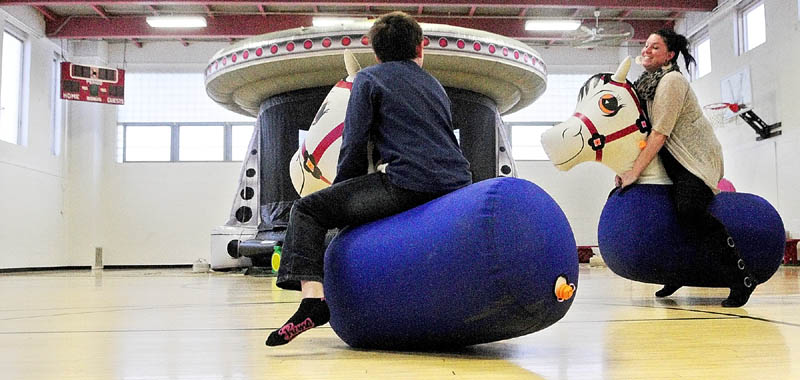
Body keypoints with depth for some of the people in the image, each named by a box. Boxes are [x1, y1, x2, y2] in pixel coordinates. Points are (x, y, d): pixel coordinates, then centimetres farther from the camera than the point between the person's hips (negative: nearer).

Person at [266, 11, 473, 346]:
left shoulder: (369, 78, 11)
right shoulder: (435, 85, 30)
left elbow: (354, 145, 2)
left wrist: (346, 192, 18)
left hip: (408, 185, -7)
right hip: (456, 182, 7)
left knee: (308, 209, 1)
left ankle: (313, 296, -21)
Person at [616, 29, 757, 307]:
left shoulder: (671, 80, -15)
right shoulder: (646, 83, 12)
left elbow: (660, 133, -21)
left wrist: (635, 172, -20)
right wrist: (626, 167, 4)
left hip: (698, 159, -9)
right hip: (674, 162, 9)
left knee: (688, 209, -28)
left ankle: (741, 277, -20)